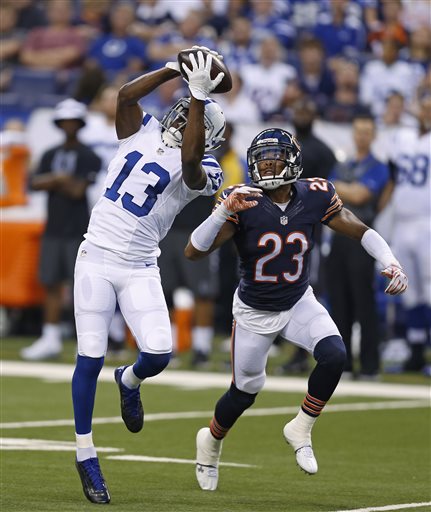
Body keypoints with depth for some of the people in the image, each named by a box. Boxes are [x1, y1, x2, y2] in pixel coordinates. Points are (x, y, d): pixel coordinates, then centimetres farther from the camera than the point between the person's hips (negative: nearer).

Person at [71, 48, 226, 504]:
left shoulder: (199, 171, -3)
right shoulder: (143, 132, 6)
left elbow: (190, 159, -26)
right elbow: (126, 94, -10)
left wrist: (199, 95, -28)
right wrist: (176, 68, -12)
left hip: (139, 269, -1)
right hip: (96, 258, 1)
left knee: (158, 353, -14)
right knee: (90, 357, -3)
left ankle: (129, 381, 24)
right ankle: (85, 454, 8)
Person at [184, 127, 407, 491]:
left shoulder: (314, 197, -16)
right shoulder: (242, 203, -24)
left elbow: (361, 232, -5)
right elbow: (193, 252, -31)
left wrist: (391, 264, -23)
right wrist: (226, 211, -44)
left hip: (299, 304, 2)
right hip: (254, 311, -2)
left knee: (334, 355, -24)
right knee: (245, 392, 9)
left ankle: (301, 430, -1)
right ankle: (211, 442, 42)